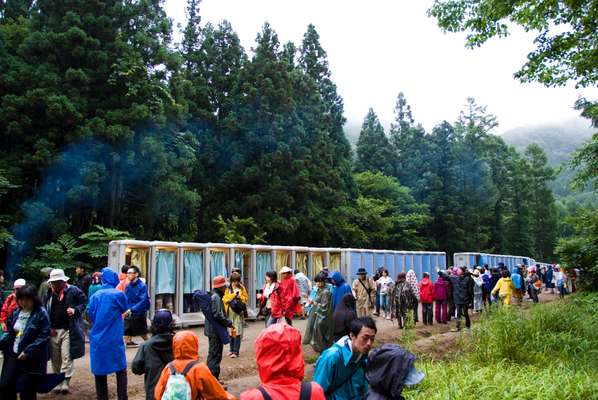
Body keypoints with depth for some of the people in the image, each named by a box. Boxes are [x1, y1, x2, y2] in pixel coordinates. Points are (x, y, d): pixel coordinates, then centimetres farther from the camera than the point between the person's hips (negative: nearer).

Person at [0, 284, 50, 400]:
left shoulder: (41, 314, -14)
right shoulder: (15, 313, 6)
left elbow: (44, 337, -17)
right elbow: (10, 333, 12)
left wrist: (28, 351, -22)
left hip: (32, 359, -6)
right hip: (14, 355, 6)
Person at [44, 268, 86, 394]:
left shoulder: (73, 290, -4)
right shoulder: (48, 293, 8)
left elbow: (85, 302, 1)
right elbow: (44, 310, 14)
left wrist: (75, 310, -17)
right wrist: (48, 327, 5)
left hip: (69, 330, -4)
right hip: (53, 331, 5)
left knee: (67, 357, -9)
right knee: (55, 359, 12)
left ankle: (65, 382, -5)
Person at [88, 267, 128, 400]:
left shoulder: (94, 296, 3)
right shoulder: (118, 294, -10)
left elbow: (91, 317, 12)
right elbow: (124, 309, 9)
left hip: (97, 341, 3)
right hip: (114, 340, -3)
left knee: (100, 373, 11)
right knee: (121, 371, 10)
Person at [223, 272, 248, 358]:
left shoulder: (242, 288, 5)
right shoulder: (228, 289, 8)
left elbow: (245, 299, 7)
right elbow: (225, 299, 2)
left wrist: (240, 297, -11)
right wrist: (233, 295, -10)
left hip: (238, 313, -2)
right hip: (230, 312, 2)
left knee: (237, 332, -7)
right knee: (231, 331, 7)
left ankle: (236, 351, -4)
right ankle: (232, 350, 20)